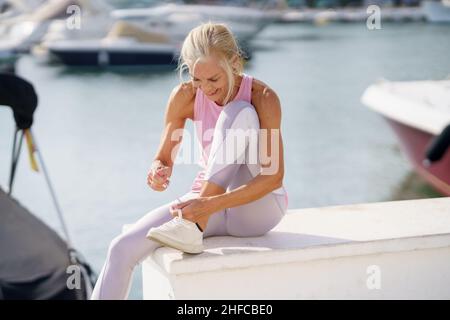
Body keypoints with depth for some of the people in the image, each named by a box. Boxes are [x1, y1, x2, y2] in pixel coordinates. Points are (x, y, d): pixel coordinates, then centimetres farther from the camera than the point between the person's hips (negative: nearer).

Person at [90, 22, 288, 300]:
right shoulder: (185, 97, -8)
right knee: (123, 249, -18)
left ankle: (194, 228, -30)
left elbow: (274, 176, -24)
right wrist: (159, 173, -29)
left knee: (238, 113, -28)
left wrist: (210, 205, -35)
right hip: (207, 203, 4)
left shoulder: (262, 97, -18)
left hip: (258, 205, -3)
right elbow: (164, 159, -2)